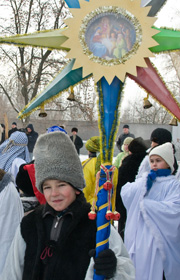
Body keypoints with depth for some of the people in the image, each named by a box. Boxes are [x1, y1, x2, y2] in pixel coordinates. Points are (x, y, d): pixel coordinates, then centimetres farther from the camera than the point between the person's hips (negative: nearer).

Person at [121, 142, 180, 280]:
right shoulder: (145, 180, 13)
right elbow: (125, 193, -1)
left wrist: (144, 204, -12)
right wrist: (144, 181, -7)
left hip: (158, 241, -5)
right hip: (138, 238, 5)